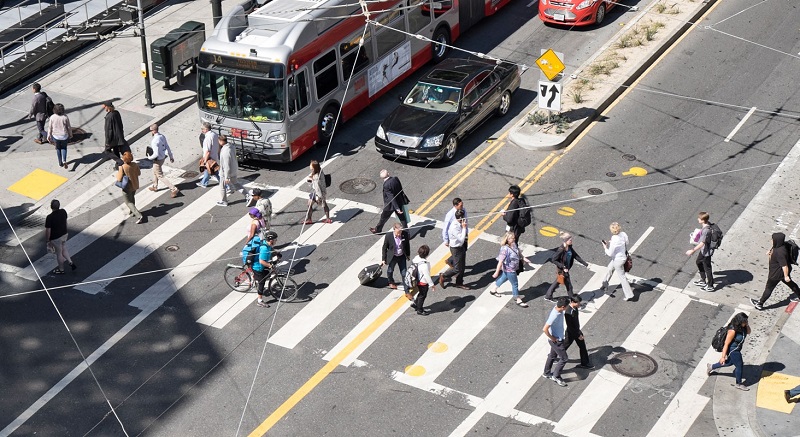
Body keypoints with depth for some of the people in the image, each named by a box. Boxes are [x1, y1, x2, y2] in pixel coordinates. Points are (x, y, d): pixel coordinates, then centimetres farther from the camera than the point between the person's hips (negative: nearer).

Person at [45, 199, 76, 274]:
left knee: (59, 253, 13)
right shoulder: (63, 212, -10)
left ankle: (61, 270, 30)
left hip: (56, 238, -6)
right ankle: (71, 263, 21)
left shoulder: (49, 217, -29)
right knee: (64, 250, 27)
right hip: (64, 234, 6)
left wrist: (47, 241, -8)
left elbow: (48, 231, -21)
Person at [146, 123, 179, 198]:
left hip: (158, 160, -9)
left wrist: (150, 158, -11)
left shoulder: (154, 141, -30)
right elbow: (167, 147, 2)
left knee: (160, 176, 6)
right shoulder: (162, 136, -6)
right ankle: (155, 186, 48)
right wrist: (171, 156, 12)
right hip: (163, 157, 9)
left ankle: (174, 189, 5)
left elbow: (156, 154, -29)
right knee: (154, 172, 30)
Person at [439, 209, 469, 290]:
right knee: (457, 268, 2)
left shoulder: (460, 224, -4)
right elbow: (461, 239, -31)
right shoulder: (454, 227, -31)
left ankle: (459, 283, 36)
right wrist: (464, 228, -28)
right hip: (456, 249, -9)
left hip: (461, 246, 9)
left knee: (462, 266, 19)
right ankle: (443, 276, 24)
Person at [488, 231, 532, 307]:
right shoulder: (505, 249, -32)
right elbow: (500, 261, -28)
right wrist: (496, 272, -24)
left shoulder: (514, 245, -6)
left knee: (503, 278, 29)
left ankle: (493, 289, 51)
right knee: (515, 284, 6)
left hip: (512, 268, 9)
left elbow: (519, 253, 15)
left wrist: (524, 259, 11)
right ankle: (519, 300, 23)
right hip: (509, 269, -9)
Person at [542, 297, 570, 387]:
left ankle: (546, 373, 42)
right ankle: (556, 376, 20)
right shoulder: (554, 316, -36)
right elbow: (545, 329, -36)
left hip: (559, 338, 9)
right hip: (556, 340, -9)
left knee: (552, 356, 25)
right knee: (563, 358, 4)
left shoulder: (558, 308, -10)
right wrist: (552, 338, -20)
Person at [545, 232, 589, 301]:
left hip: (566, 269, 8)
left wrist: (585, 264, 1)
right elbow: (553, 260, -24)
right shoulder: (561, 250, -29)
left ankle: (548, 296, 38)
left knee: (557, 282, 23)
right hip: (562, 270, -8)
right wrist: (563, 267, -27)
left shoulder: (570, 247, -5)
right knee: (569, 286, 6)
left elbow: (576, 256, 3)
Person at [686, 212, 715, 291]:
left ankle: (710, 286, 25)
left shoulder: (706, 230, -34)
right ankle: (703, 280, 45)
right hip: (703, 250, 10)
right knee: (698, 262, 27)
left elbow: (702, 243, -31)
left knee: (707, 268, 7)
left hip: (706, 252, -10)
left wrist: (693, 250, -28)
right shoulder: (707, 225, -6)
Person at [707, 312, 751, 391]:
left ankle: (711, 367, 45)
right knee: (739, 366, 10)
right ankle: (738, 384, 34)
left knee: (730, 362, 29)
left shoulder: (742, 327, -12)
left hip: (737, 348, 9)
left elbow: (748, 332, 4)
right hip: (733, 350, -9)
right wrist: (723, 356, -21)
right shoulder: (733, 330, -34)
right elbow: (726, 344, -27)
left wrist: (747, 326, -18)